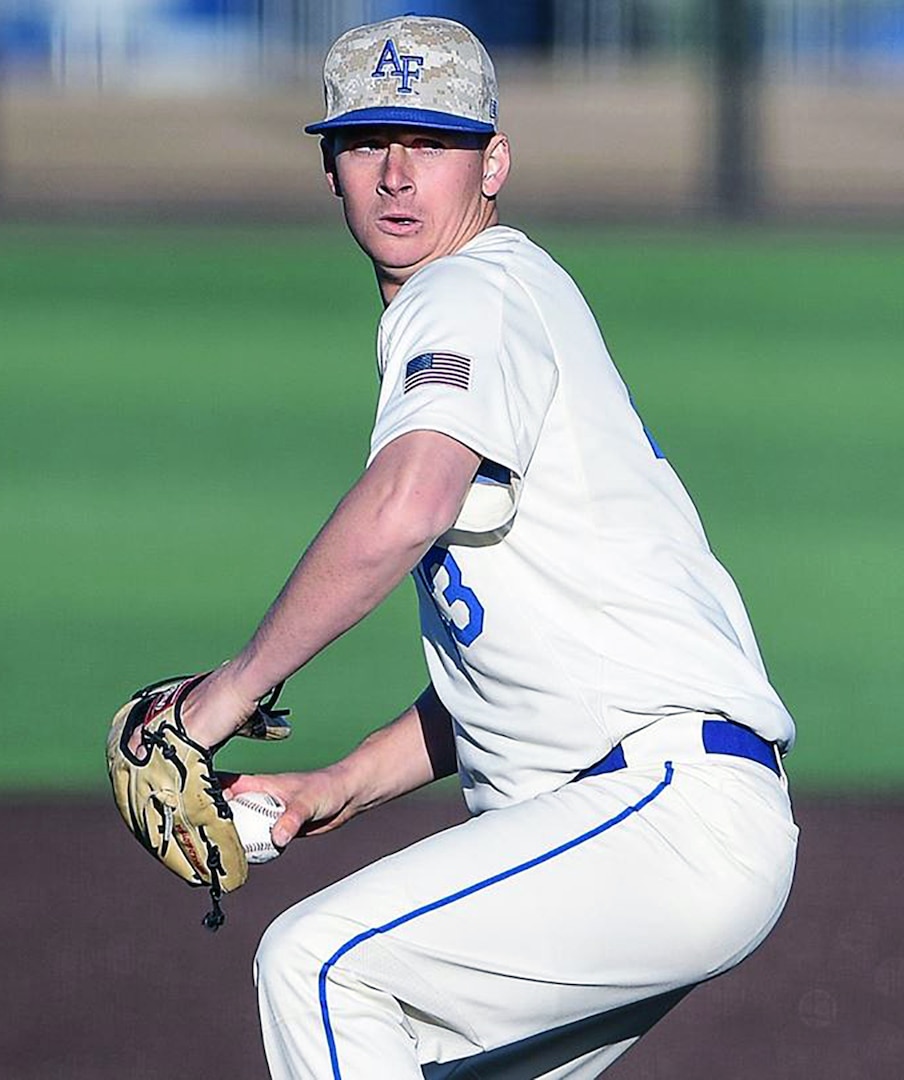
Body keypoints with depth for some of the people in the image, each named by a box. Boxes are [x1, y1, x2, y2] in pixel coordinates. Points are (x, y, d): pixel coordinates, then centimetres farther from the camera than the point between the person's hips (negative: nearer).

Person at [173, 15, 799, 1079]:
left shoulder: (475, 294, -6)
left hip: (675, 805, -11)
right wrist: (340, 788, 18)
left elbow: (406, 506, -29)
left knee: (316, 961, -19)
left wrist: (235, 685, -19)